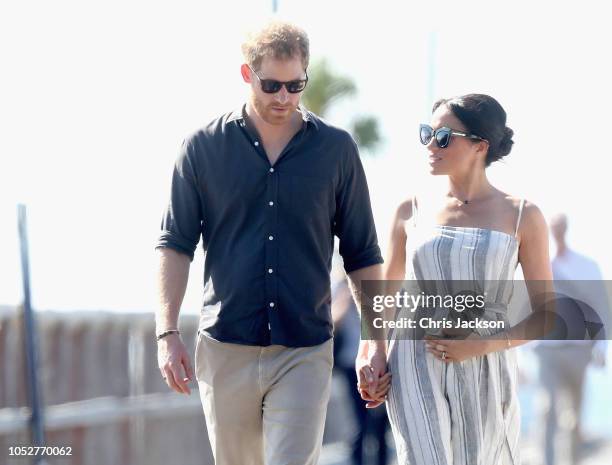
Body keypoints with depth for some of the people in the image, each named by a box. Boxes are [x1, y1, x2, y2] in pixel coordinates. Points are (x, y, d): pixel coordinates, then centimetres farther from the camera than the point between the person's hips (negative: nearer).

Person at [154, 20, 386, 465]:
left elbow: (363, 255, 8)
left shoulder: (336, 150, 3)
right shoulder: (203, 147, 3)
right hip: (225, 350, 1)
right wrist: (167, 332, -5)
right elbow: (176, 244, 5)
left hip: (305, 352, -1)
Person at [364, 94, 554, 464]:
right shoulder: (413, 211, 9)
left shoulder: (522, 217, 4)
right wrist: (370, 351, 4)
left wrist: (482, 346, -11)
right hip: (417, 369, 0)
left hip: (485, 373, 0)